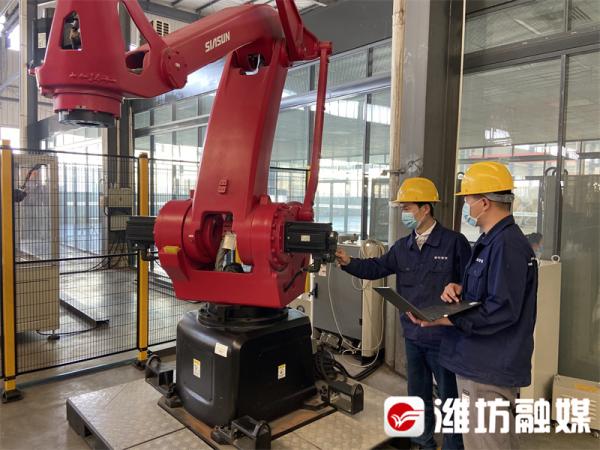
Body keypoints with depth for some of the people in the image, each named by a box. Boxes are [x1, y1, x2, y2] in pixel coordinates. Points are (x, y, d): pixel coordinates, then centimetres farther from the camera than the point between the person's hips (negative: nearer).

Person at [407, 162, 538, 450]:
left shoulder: (507, 244, -21)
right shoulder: (492, 240, 14)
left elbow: (503, 310, -26)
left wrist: (446, 319, -27)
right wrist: (459, 289, 1)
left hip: (489, 367, -11)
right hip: (483, 361, 11)